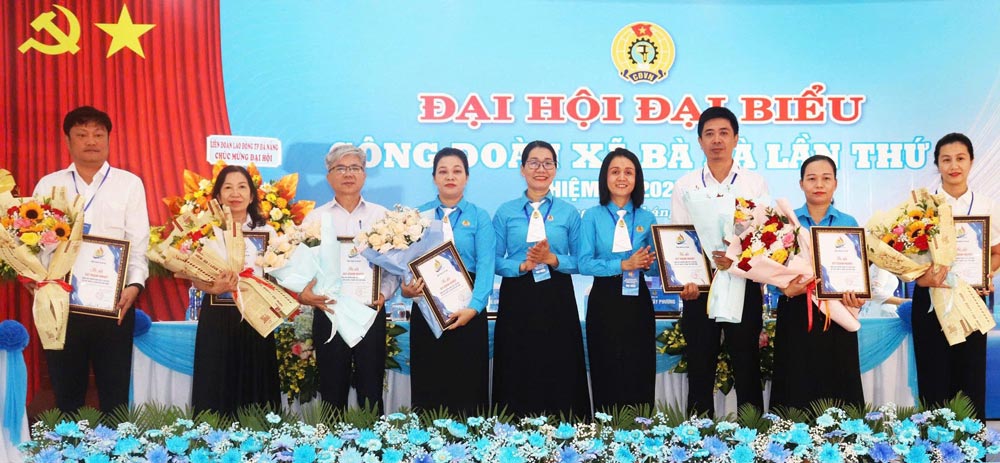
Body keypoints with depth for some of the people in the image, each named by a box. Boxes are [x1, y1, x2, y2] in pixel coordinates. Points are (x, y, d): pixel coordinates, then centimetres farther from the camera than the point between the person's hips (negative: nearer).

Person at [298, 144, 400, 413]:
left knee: (371, 391, 4)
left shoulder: (381, 216, 8)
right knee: (332, 393, 7)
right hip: (328, 313, 0)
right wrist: (304, 294, -19)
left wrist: (384, 293, -14)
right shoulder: (315, 218, 7)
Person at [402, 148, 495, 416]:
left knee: (468, 385, 0)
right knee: (427, 386, 4)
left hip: (467, 307, -1)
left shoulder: (479, 217, 4)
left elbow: (485, 266, -7)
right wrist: (406, 289, -18)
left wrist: (473, 307, -21)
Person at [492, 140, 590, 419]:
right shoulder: (505, 212, 6)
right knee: (517, 377, 1)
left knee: (560, 376, 1)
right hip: (517, 299, 0)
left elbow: (580, 261, 4)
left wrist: (552, 259, -13)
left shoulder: (569, 213, 7)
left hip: (558, 301, 0)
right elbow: (495, 260, 1)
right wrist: (522, 266, -16)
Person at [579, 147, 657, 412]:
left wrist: (648, 263, -10)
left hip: (637, 301, 2)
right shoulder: (593, 216, 1)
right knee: (606, 376, 3)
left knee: (640, 375, 2)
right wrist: (624, 265, -18)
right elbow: (584, 264, -8)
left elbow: (653, 264, 14)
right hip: (604, 301, -2)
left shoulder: (646, 219, 8)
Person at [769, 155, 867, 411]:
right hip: (796, 316, -1)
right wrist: (786, 289, -19)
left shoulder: (849, 224, 7)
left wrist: (857, 296, -15)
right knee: (797, 389, 0)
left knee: (838, 390, 3)